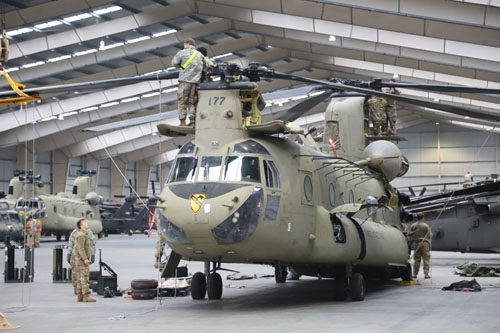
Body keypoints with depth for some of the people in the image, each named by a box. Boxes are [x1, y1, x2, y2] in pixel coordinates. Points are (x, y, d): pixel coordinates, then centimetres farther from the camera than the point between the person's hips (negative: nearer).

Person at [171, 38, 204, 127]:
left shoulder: (182, 52, 2)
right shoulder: (200, 55, 14)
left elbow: (174, 63, 6)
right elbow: (203, 67, 14)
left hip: (185, 80, -4)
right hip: (196, 80, 4)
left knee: (182, 101, -1)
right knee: (192, 102, 8)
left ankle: (182, 122, -7)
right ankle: (192, 122, 2)